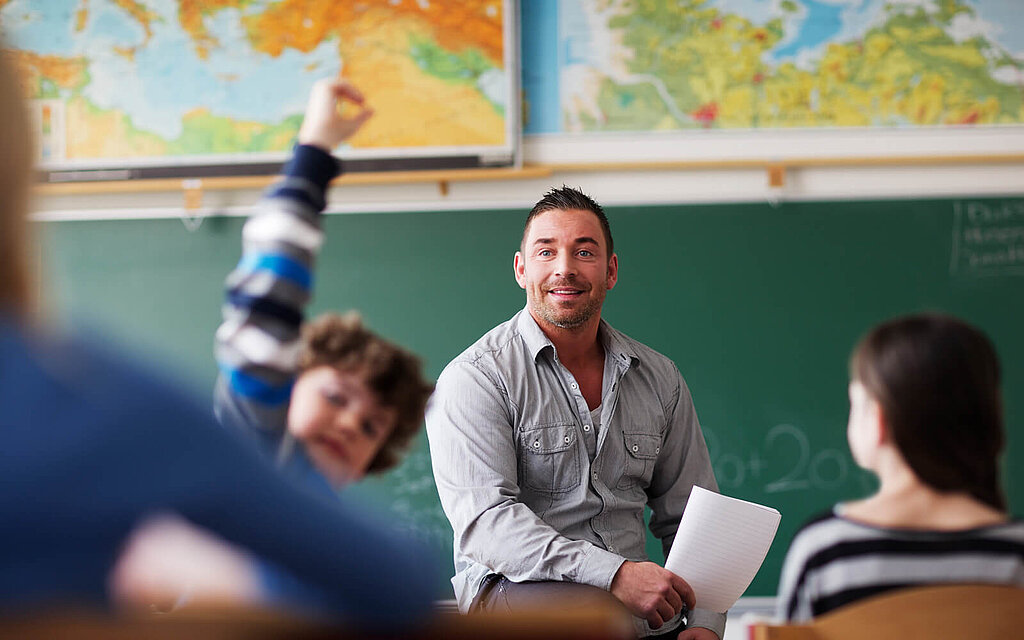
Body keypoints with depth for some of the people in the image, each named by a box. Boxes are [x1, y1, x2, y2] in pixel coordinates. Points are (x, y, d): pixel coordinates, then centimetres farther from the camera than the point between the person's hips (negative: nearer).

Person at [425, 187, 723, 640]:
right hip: (514, 586, -5)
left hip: (639, 600, 5)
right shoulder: (474, 377, -4)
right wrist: (612, 573, -29)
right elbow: (483, 521, -17)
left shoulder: (659, 379, 14)